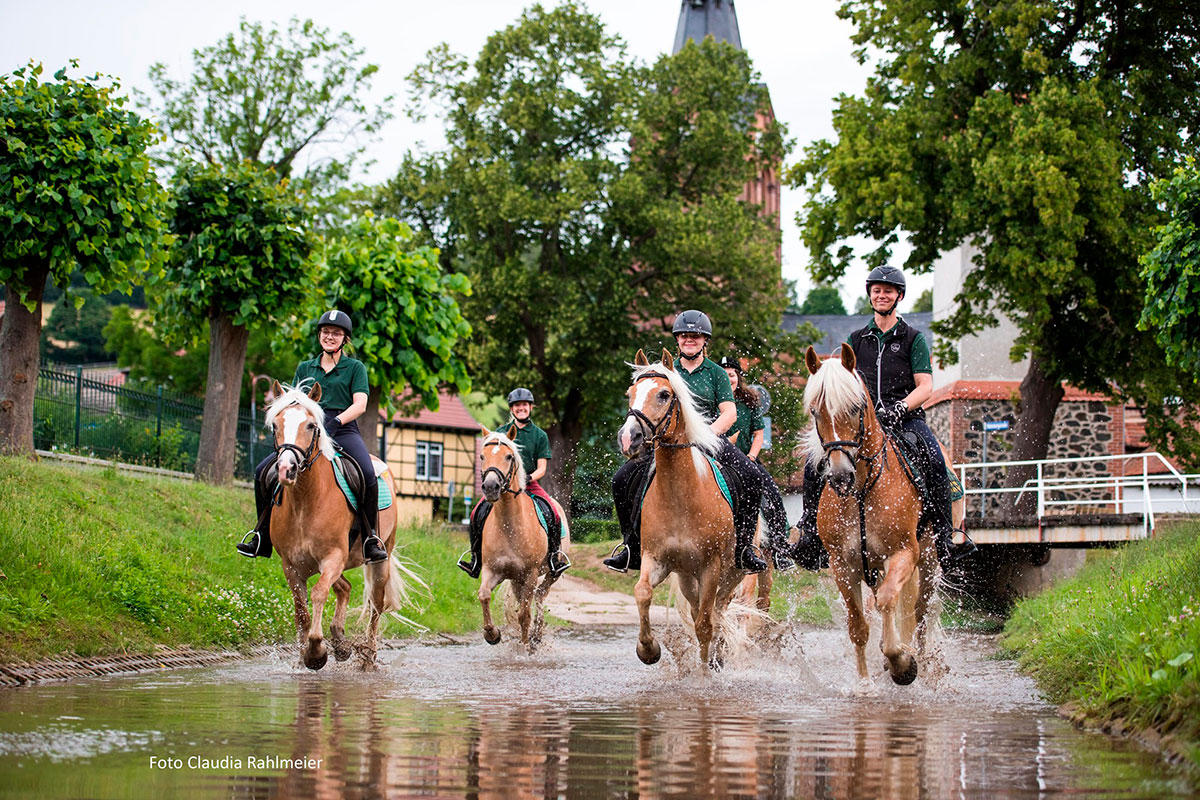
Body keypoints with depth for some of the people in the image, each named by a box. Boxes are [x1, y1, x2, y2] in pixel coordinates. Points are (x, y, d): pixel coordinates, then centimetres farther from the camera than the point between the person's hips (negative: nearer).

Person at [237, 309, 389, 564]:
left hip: (344, 431, -4)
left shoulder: (355, 367, 10)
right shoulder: (305, 368, 20)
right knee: (262, 471, -13)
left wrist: (335, 421, -19)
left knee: (368, 476, -33)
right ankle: (263, 537, -3)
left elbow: (360, 405, -3)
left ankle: (371, 539, -18)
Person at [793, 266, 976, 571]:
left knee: (935, 462, -33)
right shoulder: (856, 339, 16)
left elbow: (925, 386, 0)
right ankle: (811, 534, -5)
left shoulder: (913, 338, 7)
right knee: (814, 468, -18)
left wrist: (899, 408, -18)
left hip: (906, 418, -3)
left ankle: (944, 536, -26)